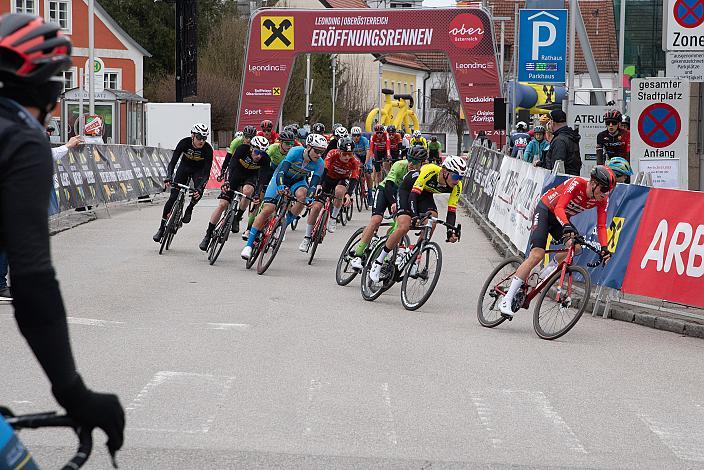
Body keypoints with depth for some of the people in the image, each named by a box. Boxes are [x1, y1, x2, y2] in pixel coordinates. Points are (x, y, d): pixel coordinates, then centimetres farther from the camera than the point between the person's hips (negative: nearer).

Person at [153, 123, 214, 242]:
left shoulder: (208, 149, -29)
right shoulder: (184, 143, -27)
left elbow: (206, 172, -31)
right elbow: (173, 162, -28)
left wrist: (199, 188, -46)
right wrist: (168, 178, -45)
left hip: (199, 170, -1)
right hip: (185, 167, 1)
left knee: (199, 190, -32)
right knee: (174, 197, -9)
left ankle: (189, 209, 0)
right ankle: (162, 228, 0)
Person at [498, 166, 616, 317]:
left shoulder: (602, 200, -14)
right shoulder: (576, 183, -31)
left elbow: (601, 225, -13)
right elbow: (559, 207, -41)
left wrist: (604, 248, -29)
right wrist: (566, 226, -59)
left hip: (562, 218, 6)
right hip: (546, 210, -6)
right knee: (537, 255, -20)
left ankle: (546, 273, -2)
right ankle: (506, 300, -20)